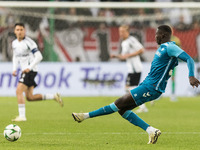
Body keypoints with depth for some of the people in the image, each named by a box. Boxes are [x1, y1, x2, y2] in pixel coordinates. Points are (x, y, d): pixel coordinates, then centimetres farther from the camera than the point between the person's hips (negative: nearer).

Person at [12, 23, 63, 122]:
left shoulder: (29, 42, -14)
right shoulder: (14, 43, 11)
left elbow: (39, 56, -18)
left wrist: (29, 67, -24)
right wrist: (14, 69, 11)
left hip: (30, 71, -9)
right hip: (24, 71, 9)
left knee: (19, 91, -18)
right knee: (30, 98, 7)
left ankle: (22, 116, -16)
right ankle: (54, 97, 19)